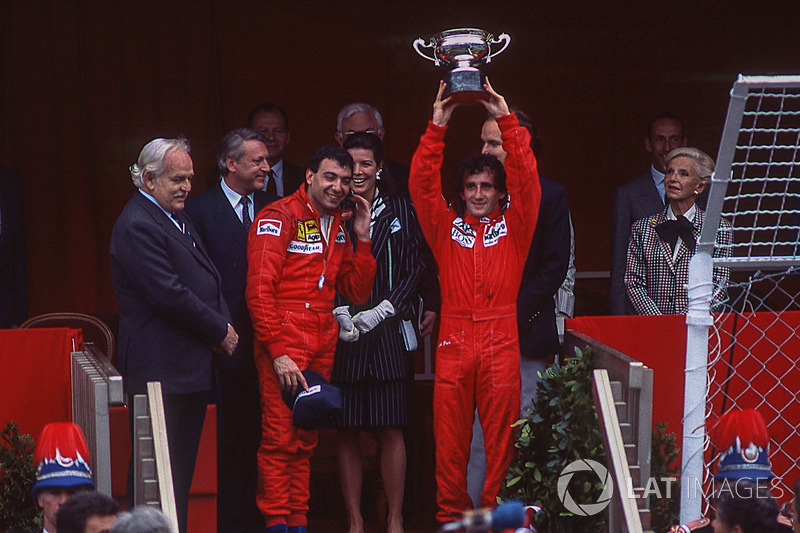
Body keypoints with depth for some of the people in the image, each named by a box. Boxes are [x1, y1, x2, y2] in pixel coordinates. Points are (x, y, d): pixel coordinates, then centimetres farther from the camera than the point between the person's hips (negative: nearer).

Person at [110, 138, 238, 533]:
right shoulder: (137, 226, -15)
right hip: (160, 370, -10)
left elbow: (208, 280, 21)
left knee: (182, 467, 12)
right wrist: (221, 331, -11)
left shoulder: (177, 218, 17)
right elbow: (169, 294, -21)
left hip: (191, 368, 10)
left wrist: (223, 325, 2)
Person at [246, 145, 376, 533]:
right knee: (279, 439, -8)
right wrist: (278, 352, -18)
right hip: (284, 343, -7)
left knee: (305, 441, 9)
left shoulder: (338, 226, 16)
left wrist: (361, 239, 4)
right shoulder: (278, 217, -6)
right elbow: (259, 290, -12)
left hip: (322, 346, 7)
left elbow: (357, 293, 15)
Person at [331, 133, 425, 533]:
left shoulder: (401, 211, 8)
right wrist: (340, 313, -10)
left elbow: (414, 270, 5)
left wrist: (380, 311, -6)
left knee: (391, 429, -2)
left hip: (388, 332, 0)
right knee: (347, 432, 0)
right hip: (342, 334, 0)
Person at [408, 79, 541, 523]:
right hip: (453, 337, 1)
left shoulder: (513, 224, 10)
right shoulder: (446, 225, 12)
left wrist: (506, 120, -6)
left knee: (501, 435, -2)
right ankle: (450, 516, 6)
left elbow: (526, 178, -1)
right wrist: (437, 127, -4)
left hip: (501, 340, -1)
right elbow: (421, 183, 3)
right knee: (450, 437, 1)